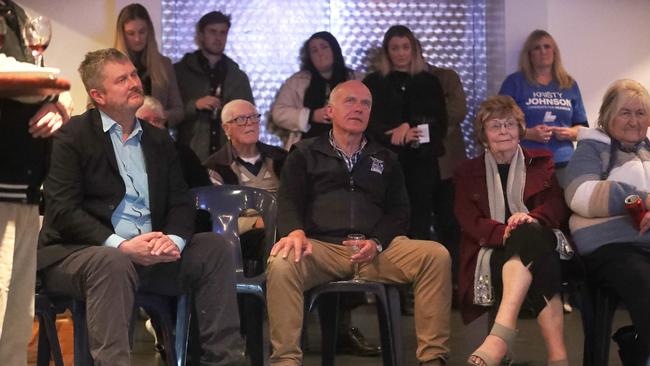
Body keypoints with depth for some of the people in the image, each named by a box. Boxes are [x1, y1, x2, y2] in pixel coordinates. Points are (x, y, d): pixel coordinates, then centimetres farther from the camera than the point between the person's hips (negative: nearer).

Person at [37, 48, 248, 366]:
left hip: (152, 254, 6)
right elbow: (62, 211, -11)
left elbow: (181, 202, 11)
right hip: (80, 254, -6)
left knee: (213, 247, -10)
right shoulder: (72, 136, -1)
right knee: (113, 263, -36)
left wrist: (174, 240, -13)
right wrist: (120, 245, -23)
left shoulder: (158, 140, 17)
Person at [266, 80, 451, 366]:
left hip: (376, 251, 2)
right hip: (321, 247, -2)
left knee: (436, 255, -24)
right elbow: (288, 202, 7)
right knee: (281, 263, -36)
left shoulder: (385, 159, 25)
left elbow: (399, 211, 16)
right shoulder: (305, 154, 19)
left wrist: (377, 243, -6)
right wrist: (295, 232, -18)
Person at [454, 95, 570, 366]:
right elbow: (469, 222, 4)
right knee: (539, 268, -38)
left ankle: (501, 333, -57)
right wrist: (505, 233, -19)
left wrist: (531, 218, -19)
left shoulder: (542, 163, 21)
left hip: (541, 240, 0)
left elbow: (559, 205, 7)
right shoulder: (468, 173, 18)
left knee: (528, 235, -41)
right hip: (493, 250, 0)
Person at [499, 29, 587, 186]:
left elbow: (583, 127, 19)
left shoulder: (570, 85, 16)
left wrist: (570, 133, -3)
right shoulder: (514, 82, 5)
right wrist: (528, 134, -13)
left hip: (564, 165, 3)